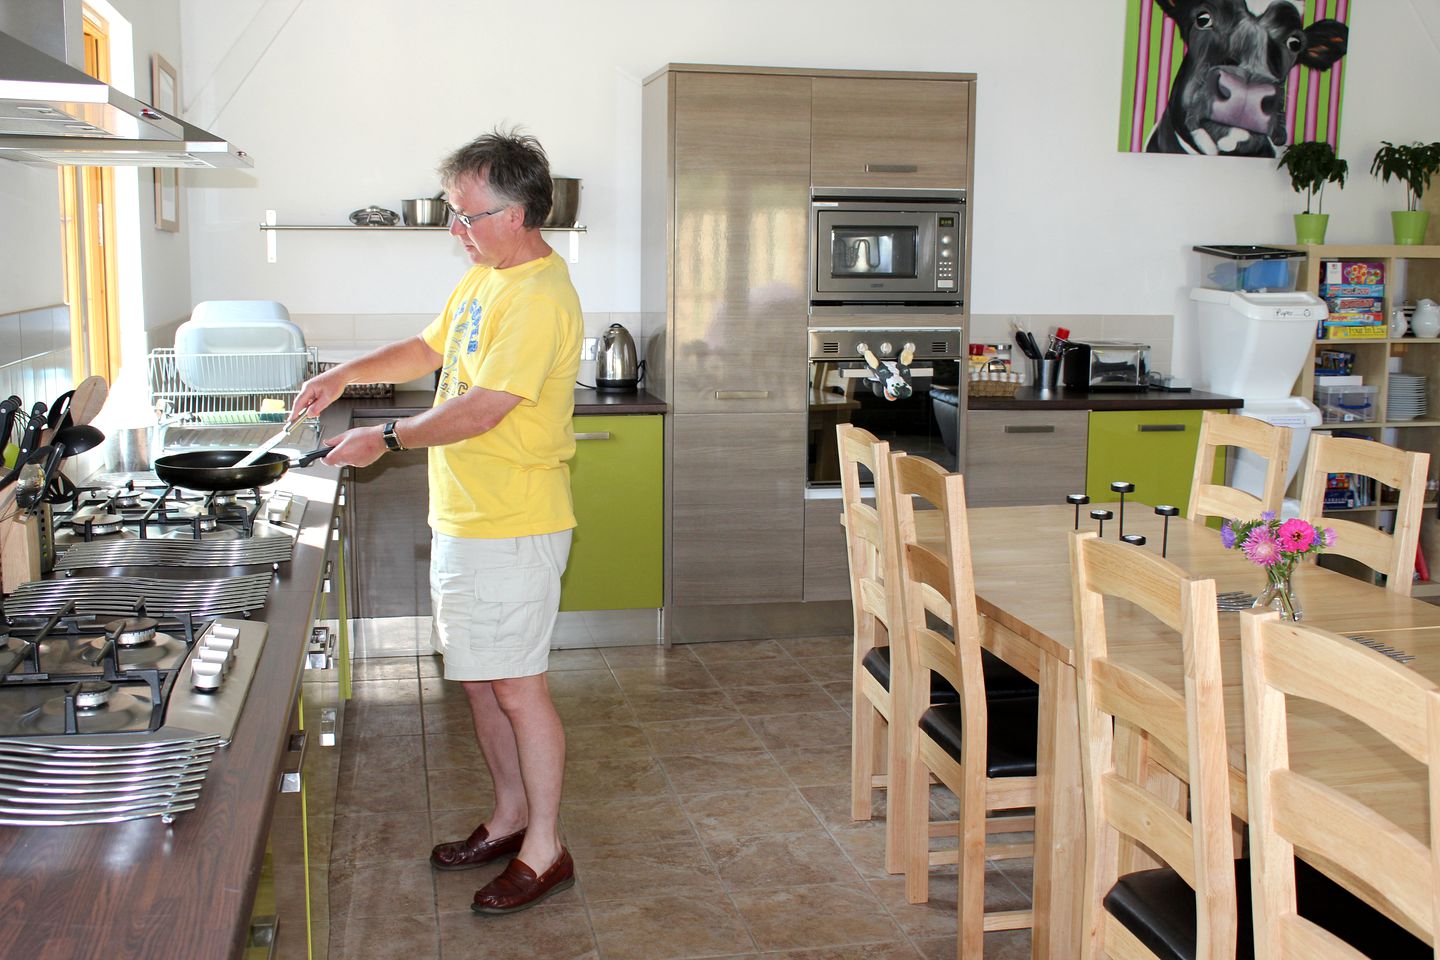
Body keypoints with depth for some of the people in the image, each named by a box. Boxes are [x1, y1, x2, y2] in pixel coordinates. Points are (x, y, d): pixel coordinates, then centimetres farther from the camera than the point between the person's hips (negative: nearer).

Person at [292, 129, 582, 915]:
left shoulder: (538, 298, -21)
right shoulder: (485, 274, 11)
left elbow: (480, 409, -24)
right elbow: (431, 349, 24)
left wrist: (388, 438, -12)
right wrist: (347, 374, 10)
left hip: (512, 528, -10)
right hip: (463, 518, 10)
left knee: (515, 686, -1)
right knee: (477, 676, 17)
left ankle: (544, 849, 13)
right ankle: (510, 815, 32)